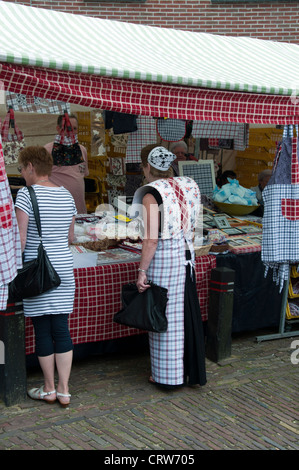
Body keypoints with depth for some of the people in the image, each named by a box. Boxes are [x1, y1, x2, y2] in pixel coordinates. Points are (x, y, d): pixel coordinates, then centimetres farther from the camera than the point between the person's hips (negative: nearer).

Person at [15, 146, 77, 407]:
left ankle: (49, 389, 15)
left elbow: (20, 239, -14)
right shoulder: (67, 196, 7)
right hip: (64, 268, 5)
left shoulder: (27, 194, -10)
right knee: (61, 328, 8)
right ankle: (64, 390, 10)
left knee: (42, 330, 5)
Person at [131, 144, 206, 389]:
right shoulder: (188, 186, 5)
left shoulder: (151, 194, -15)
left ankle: (168, 376, 15)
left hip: (163, 256, -7)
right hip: (186, 253, 7)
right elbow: (191, 226, 11)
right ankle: (193, 371, 25)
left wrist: (142, 271, -15)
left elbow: (151, 240, -19)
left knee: (165, 316, 5)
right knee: (187, 313, 15)